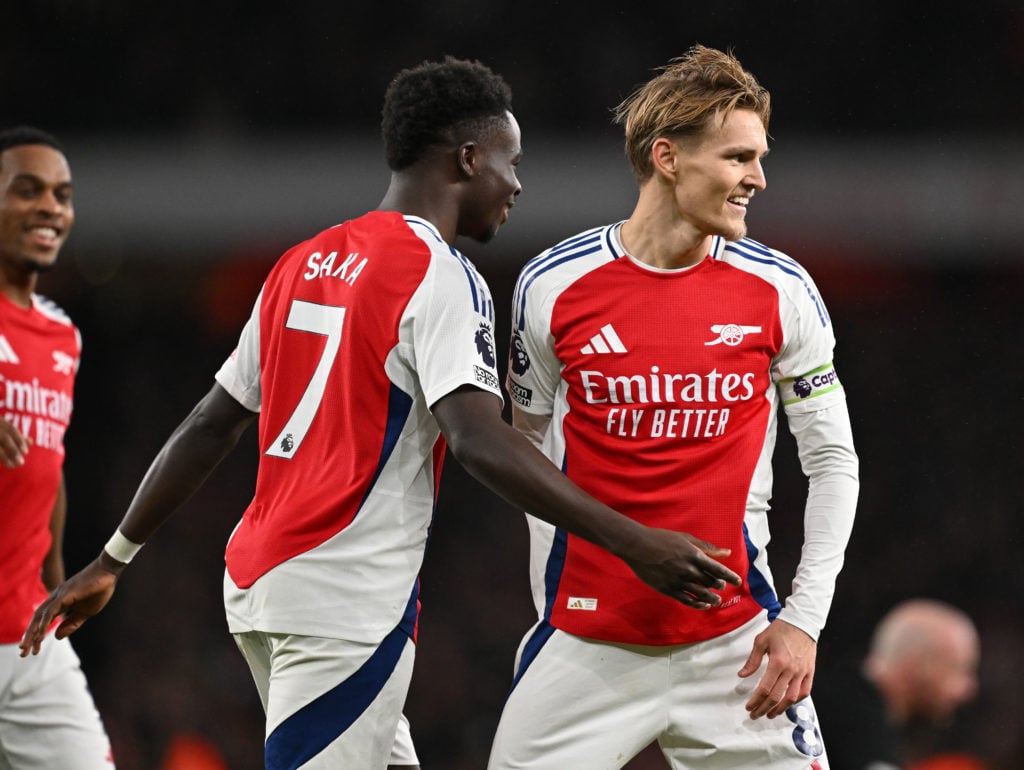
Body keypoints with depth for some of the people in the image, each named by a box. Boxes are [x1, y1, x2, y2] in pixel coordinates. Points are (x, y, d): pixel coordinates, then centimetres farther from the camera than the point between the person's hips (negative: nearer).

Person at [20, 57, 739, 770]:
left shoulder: (303, 263, 15)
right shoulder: (441, 278, -9)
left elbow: (210, 426, 19)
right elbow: (478, 439, -23)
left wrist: (112, 560, 25)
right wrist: (633, 542, -26)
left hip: (259, 580, 9)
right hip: (349, 600, -9)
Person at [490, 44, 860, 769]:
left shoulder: (780, 290, -3)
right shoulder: (551, 286, -3)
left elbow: (833, 461, 5)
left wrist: (804, 619, -3)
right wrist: (549, 604, 10)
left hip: (733, 642, 0)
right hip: (586, 645, 0)